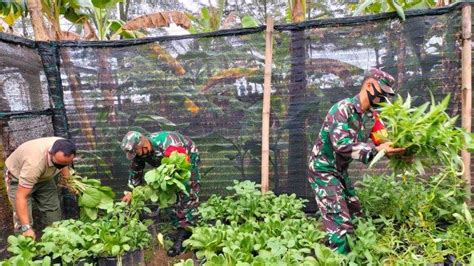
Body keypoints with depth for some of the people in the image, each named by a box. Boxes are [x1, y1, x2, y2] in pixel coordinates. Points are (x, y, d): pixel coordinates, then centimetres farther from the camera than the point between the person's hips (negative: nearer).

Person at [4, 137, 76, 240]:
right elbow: (21, 197, -41)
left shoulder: (64, 150, -26)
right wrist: (26, 228, -44)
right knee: (23, 218, -13)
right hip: (17, 176, -5)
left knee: (53, 210, 4)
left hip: (44, 176, 6)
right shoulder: (35, 163, -44)